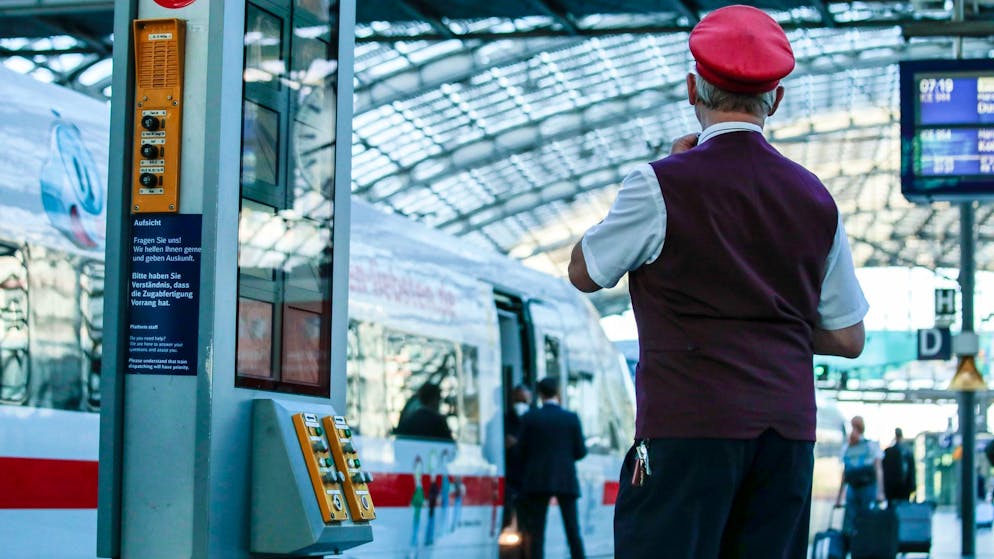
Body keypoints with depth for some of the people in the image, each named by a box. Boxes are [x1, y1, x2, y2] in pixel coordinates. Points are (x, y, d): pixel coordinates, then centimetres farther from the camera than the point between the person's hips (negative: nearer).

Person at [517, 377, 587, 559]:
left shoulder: (530, 417, -4)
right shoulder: (572, 418, -1)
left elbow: (522, 449, -2)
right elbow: (581, 451, 0)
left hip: (538, 481, -1)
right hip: (566, 481, 1)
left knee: (536, 531, 2)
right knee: (573, 530, 6)